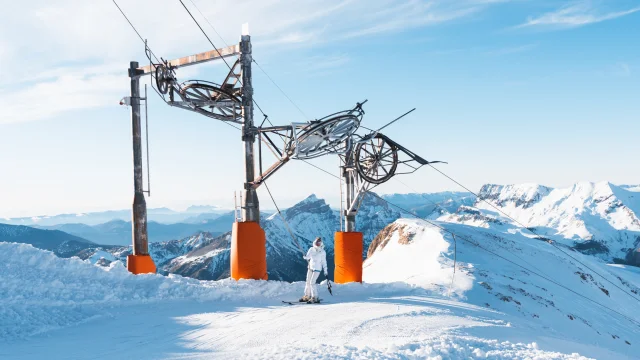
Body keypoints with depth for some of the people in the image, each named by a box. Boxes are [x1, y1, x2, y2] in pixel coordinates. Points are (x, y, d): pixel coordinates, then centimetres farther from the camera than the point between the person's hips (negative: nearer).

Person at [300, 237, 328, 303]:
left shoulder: (323, 252, -7)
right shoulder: (311, 249, 0)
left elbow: (324, 262, -1)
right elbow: (308, 257, -5)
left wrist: (325, 271, 0)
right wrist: (305, 257, -30)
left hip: (317, 269, -5)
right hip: (310, 268, 5)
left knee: (312, 282, -13)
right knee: (308, 282, 11)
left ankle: (315, 298, -7)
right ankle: (307, 296, 25)